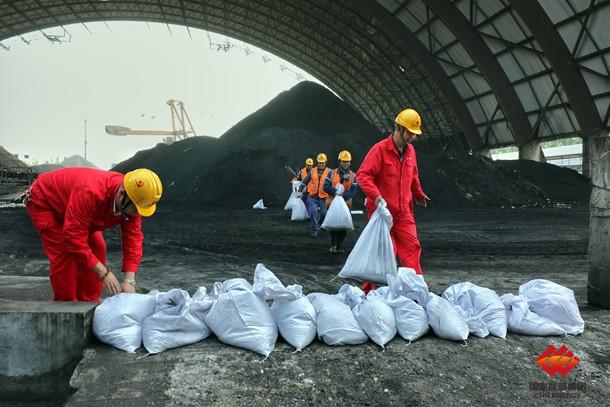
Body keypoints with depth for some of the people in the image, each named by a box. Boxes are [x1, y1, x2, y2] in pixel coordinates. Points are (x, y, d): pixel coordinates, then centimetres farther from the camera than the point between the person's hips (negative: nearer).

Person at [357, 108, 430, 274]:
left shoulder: (410, 150, 10)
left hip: (403, 212, 6)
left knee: (411, 247, -2)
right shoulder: (380, 149, -11)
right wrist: (376, 196, -29)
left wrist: (419, 194, 34)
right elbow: (363, 175, -17)